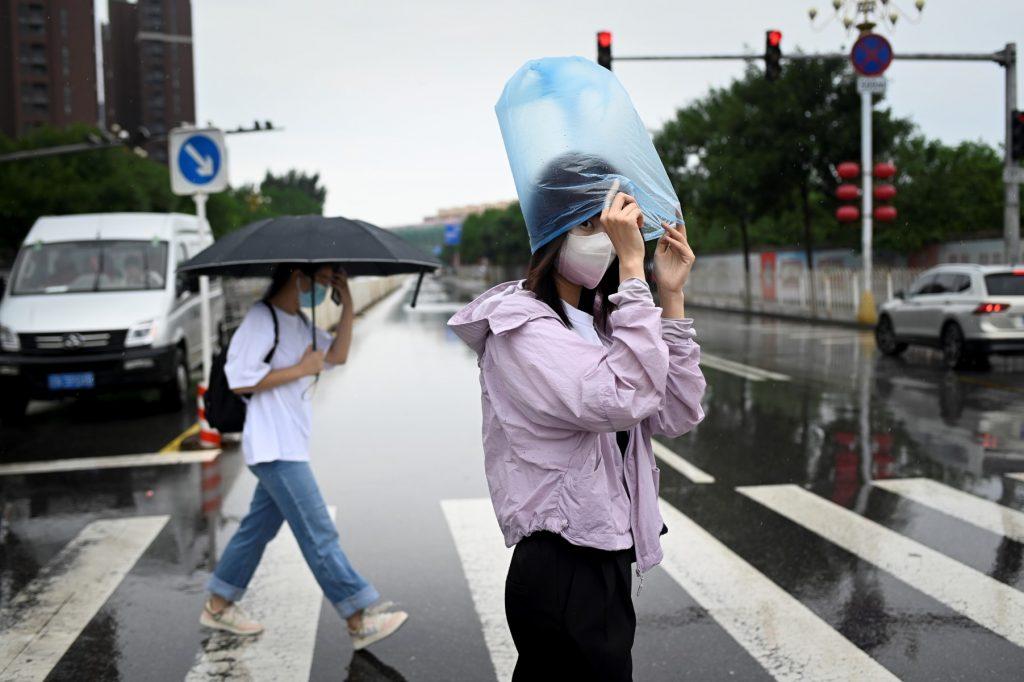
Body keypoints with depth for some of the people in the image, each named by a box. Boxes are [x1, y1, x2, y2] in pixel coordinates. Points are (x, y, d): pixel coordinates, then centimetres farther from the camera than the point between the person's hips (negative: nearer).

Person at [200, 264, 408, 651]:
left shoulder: (300, 323, 16)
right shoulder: (261, 320, -13)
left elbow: (337, 356, 12)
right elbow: (240, 380, -17)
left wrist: (347, 304, 4)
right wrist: (299, 369, -15)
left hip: (288, 448, 10)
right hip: (275, 449, -10)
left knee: (259, 528, 16)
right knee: (319, 536, -8)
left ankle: (218, 606, 29)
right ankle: (360, 621, -5)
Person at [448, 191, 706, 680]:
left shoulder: (597, 322, 11)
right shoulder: (518, 324, -14)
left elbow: (675, 416, 3)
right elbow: (621, 400, -30)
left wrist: (671, 297, -1)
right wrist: (632, 269, -26)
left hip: (607, 561, 8)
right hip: (561, 572, -8)